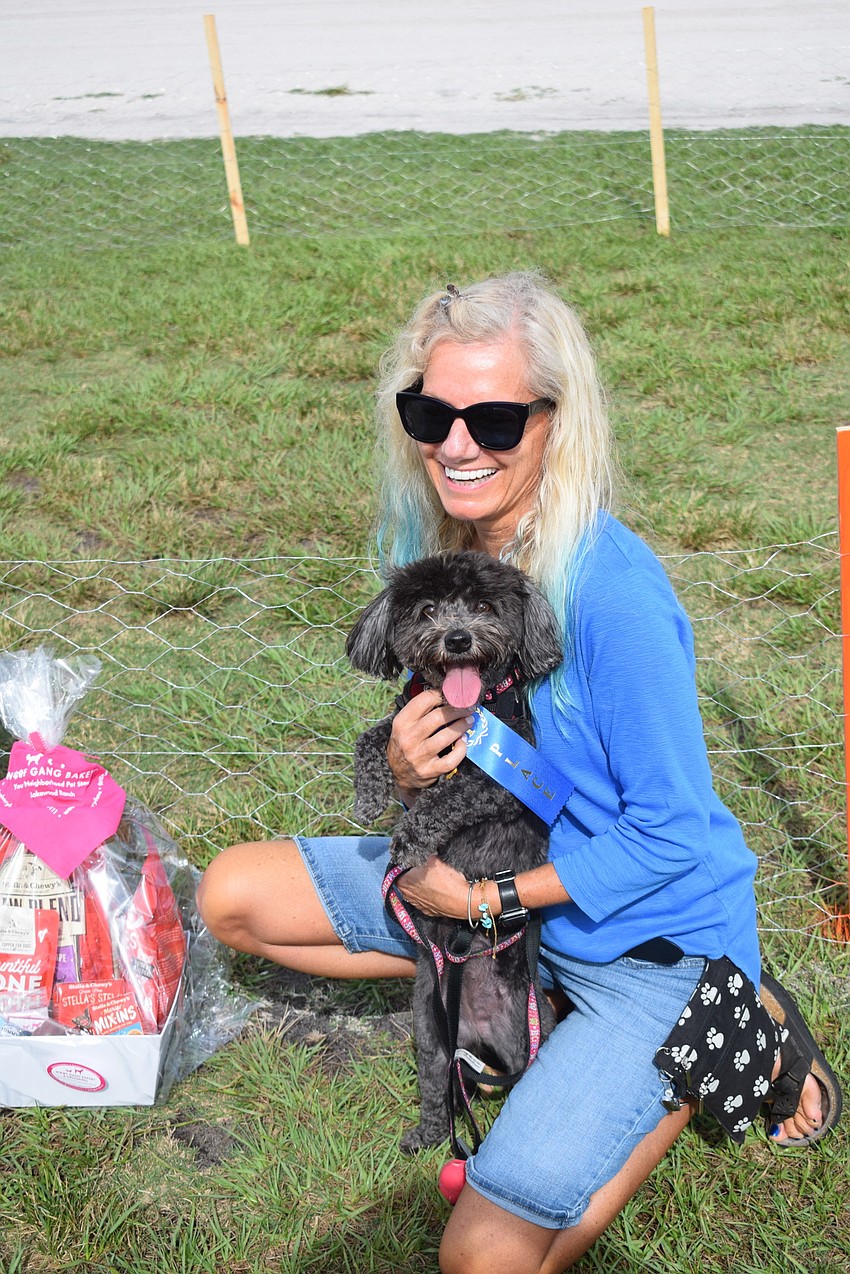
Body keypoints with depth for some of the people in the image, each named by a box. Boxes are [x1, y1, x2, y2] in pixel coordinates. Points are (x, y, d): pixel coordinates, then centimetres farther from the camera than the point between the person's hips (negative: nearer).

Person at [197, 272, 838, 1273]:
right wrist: (409, 776, -19)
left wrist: (484, 897, -17)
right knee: (232, 897, 3)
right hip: (499, 877, 7)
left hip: (651, 938, -6)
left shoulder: (611, 595, -29)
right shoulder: (439, 552, -6)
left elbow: (670, 832, -21)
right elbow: (450, 763, 5)